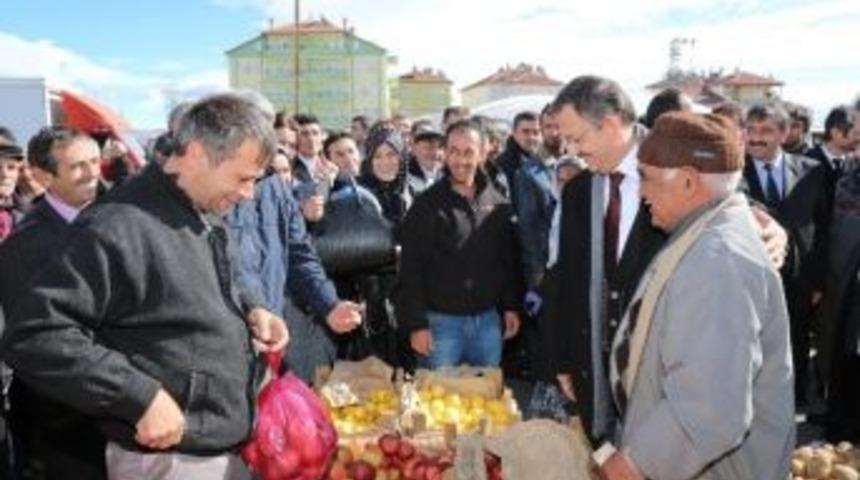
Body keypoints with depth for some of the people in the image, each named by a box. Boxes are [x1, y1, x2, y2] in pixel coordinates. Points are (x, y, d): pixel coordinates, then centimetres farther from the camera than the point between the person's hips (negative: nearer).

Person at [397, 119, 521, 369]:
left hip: (488, 320, 4)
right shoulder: (427, 205, -7)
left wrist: (511, 307, 9)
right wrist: (417, 323, -12)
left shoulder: (498, 205, 5)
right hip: (442, 320, -3)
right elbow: (411, 269, -8)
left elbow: (509, 260, 12)